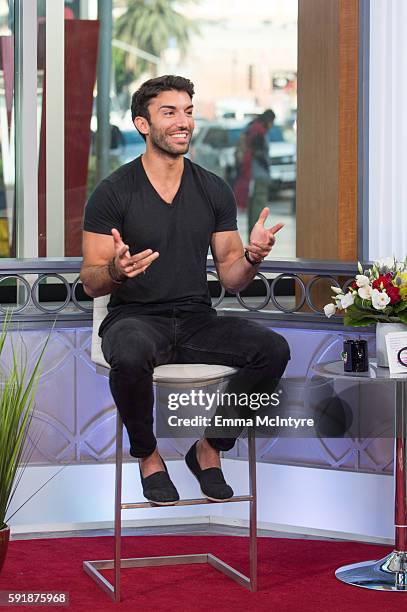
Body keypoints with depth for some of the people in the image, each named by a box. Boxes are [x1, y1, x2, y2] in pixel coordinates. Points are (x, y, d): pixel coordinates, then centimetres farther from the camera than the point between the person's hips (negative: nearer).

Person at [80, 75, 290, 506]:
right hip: (135, 317, -4)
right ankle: (147, 455, -10)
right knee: (131, 355, -40)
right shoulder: (113, 192, -4)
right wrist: (115, 271, -28)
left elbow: (230, 279, 9)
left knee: (273, 349, -23)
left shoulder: (214, 191, 8)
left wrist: (252, 257, -14)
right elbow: (90, 283, -4)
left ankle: (209, 449, -2)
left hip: (196, 320, 4)